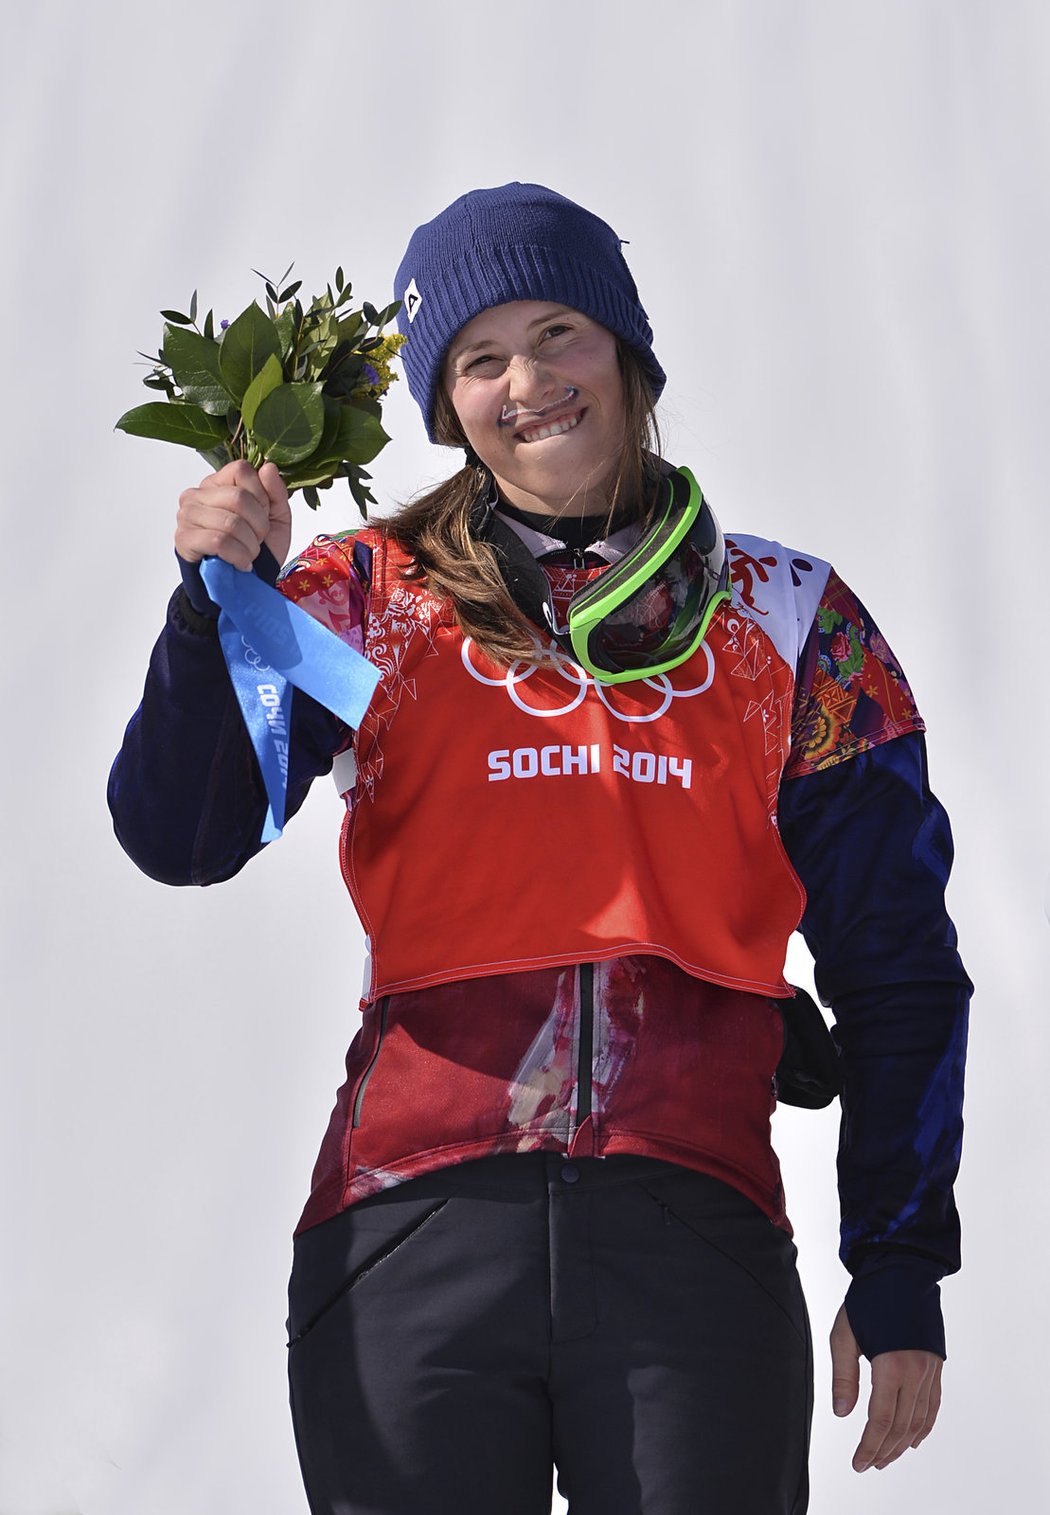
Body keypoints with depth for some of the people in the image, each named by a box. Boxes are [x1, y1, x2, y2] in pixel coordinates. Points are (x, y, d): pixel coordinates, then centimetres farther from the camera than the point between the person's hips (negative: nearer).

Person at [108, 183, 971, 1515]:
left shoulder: (789, 621, 13)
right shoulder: (369, 599, 11)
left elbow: (893, 966, 13)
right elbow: (179, 839, 2)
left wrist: (899, 1271, 8)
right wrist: (223, 598, -12)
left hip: (693, 1240, 1)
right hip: (414, 1232, 0)